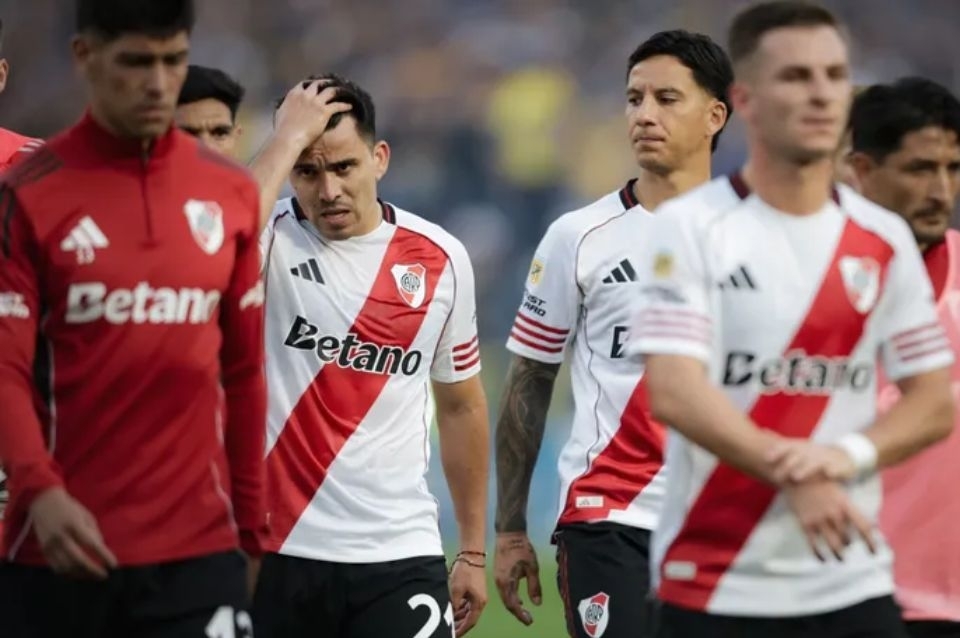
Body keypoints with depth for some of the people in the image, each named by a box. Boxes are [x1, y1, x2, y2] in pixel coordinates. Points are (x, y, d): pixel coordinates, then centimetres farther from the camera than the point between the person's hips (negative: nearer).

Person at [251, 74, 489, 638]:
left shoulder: (441, 259, 4)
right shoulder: (271, 241, -5)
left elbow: (461, 405, 15)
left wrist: (474, 551, 15)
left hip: (400, 555, 1)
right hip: (276, 550, -1)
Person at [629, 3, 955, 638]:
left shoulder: (885, 240, 8)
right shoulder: (690, 227, -4)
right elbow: (673, 392, -14)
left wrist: (850, 455, -13)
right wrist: (791, 473, -27)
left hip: (853, 585, 3)